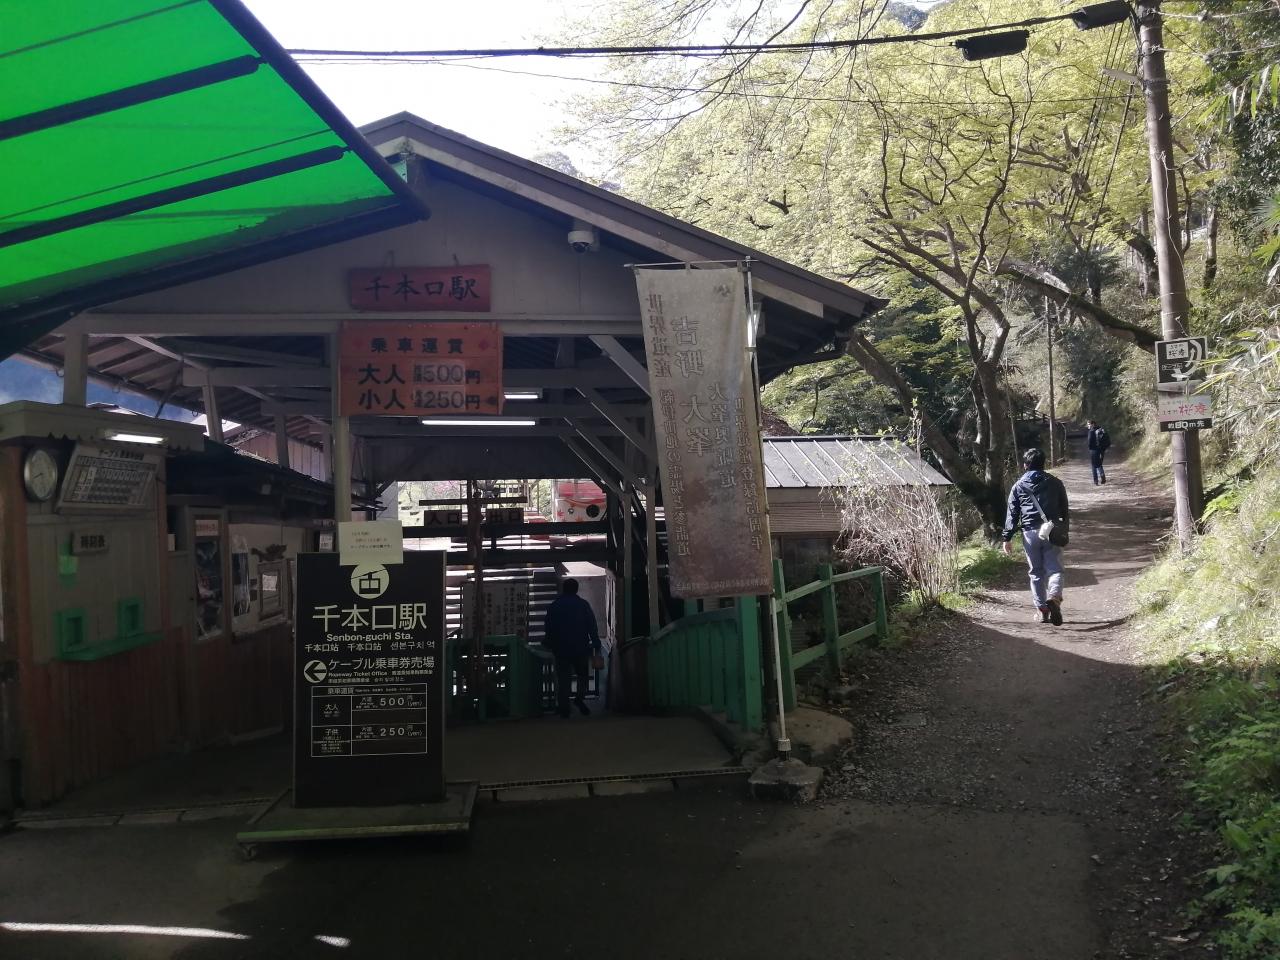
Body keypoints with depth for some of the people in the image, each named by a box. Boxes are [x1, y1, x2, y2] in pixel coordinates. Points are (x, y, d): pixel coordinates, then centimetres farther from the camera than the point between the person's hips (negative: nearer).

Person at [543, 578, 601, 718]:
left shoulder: (554, 606, 3)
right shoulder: (583, 605, -1)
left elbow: (549, 628, 7)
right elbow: (592, 627, -3)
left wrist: (549, 645, 18)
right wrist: (596, 644, 0)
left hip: (560, 649, 1)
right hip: (581, 648, -1)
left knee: (562, 679, 5)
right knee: (582, 675, 16)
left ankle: (564, 710, 3)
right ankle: (579, 698, -3)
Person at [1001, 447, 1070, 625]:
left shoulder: (1018, 486, 6)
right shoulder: (1055, 483, 9)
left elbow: (1012, 513, 2)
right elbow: (1065, 509, 13)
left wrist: (1007, 537, 4)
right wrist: (1064, 531, 24)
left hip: (1030, 533, 0)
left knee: (1036, 572, 10)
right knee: (1054, 568, 0)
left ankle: (1042, 610, 11)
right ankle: (1054, 597, -27)